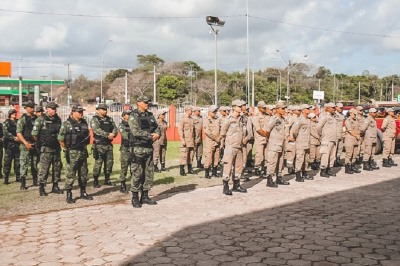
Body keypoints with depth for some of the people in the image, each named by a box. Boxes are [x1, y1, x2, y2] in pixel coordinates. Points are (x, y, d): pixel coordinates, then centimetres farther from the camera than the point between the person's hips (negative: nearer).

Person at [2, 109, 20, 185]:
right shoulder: (7, 122, 1)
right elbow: (6, 132, -11)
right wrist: (13, 138, -21)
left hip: (17, 144, 5)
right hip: (9, 144, -5)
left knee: (18, 162, 6)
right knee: (7, 162, -4)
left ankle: (18, 177, 13)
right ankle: (6, 178, -3)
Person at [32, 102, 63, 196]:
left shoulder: (58, 119, 8)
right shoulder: (41, 119, -9)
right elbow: (34, 133, -10)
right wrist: (40, 142, 1)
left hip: (57, 148, 6)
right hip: (46, 149, -6)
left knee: (57, 167, 10)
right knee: (44, 168, -3)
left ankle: (55, 186, 20)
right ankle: (41, 188, 6)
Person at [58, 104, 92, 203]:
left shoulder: (84, 123, 10)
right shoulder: (67, 124, -9)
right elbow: (60, 138, -8)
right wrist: (66, 149, -3)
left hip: (83, 152, 6)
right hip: (72, 153, -6)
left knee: (83, 174, 13)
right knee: (70, 174, -2)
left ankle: (83, 193, 24)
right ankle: (69, 195, 6)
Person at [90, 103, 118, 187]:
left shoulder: (110, 119, 15)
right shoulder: (94, 120, -4)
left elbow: (115, 128, 5)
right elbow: (97, 130, -19)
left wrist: (113, 134, -16)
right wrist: (107, 135, -25)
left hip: (109, 144, 6)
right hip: (99, 145, -6)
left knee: (109, 163, 9)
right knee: (98, 163, -3)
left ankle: (107, 180, 21)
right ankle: (95, 181, 8)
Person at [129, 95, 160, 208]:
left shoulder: (150, 115, 14)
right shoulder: (134, 116, -8)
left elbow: (156, 128, 12)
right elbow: (136, 131, -19)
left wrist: (157, 134, -10)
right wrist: (151, 135, -18)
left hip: (149, 148, 7)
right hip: (138, 148, -7)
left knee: (149, 173, 10)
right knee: (137, 174, -3)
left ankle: (145, 196, 20)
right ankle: (135, 198, 6)